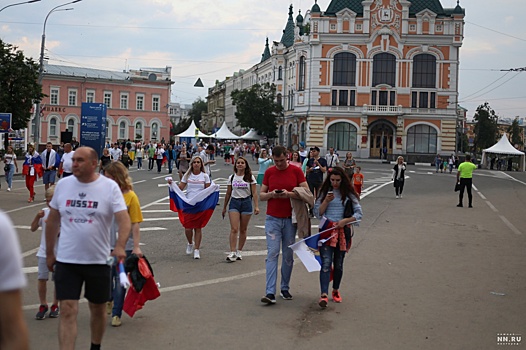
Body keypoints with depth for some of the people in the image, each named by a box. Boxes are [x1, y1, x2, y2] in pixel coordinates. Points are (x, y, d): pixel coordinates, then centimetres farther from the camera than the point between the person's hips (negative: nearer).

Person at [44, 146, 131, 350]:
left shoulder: (110, 187, -7)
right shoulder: (63, 185, 2)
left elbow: (124, 219, -15)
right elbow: (53, 221, 11)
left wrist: (120, 246, -32)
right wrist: (49, 253, 13)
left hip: (98, 261, -1)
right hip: (66, 261, 1)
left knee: (98, 309, 15)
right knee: (67, 311, -7)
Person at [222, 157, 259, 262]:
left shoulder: (250, 177, 1)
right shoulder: (232, 177, 6)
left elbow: (254, 193, -1)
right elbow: (228, 193, 12)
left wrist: (256, 206, -11)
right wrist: (224, 208, 14)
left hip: (246, 203, 0)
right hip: (234, 202, 1)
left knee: (243, 230, 6)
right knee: (234, 229, -11)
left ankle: (239, 251, 18)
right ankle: (232, 253, -13)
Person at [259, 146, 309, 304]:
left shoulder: (296, 171, 0)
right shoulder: (269, 172, 5)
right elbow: (261, 195, 8)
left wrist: (289, 194, -18)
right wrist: (271, 194, -13)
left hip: (290, 219, 0)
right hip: (273, 218, 0)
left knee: (288, 255, 7)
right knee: (272, 254, -8)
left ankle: (285, 288, 20)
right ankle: (270, 293, -13)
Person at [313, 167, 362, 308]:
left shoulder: (349, 194, 4)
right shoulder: (325, 192, 6)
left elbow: (359, 213, 1)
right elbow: (317, 213, 3)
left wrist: (345, 220, -13)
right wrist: (326, 201, -12)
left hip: (343, 231, 1)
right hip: (326, 231, -1)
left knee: (338, 263, 12)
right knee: (326, 262, -13)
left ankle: (336, 290, 30)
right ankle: (324, 295, -19)